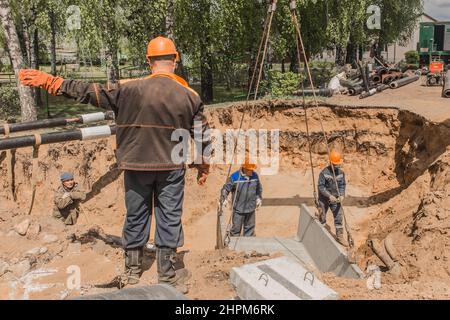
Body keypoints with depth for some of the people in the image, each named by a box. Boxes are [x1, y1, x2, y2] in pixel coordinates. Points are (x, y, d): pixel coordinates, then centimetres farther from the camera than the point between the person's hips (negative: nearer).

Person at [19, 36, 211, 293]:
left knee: (136, 217, 13)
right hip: (172, 168, 0)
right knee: (170, 219, 9)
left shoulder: (130, 89, -9)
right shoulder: (190, 96, -4)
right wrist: (204, 166, 14)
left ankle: (132, 274, 26)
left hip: (136, 166, 0)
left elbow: (89, 92, -6)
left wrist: (50, 82, 3)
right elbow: (203, 135, 2)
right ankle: (167, 276, 17)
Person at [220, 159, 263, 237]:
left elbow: (259, 188, 19)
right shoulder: (234, 177, -12)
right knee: (236, 228, 2)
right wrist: (224, 199, -22)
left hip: (251, 208, 5)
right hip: (238, 209, -4)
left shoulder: (255, 176, 2)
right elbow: (225, 189, -8)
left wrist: (259, 198, 9)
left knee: (250, 228, 16)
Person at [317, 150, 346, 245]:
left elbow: (342, 185, 1)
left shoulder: (341, 172, -5)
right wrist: (329, 196, -26)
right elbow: (321, 186, -18)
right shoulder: (324, 173, -19)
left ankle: (339, 236, 14)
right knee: (322, 217, 10)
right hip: (324, 199, -3)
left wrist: (342, 195, -16)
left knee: (339, 217, 3)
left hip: (336, 199, 4)